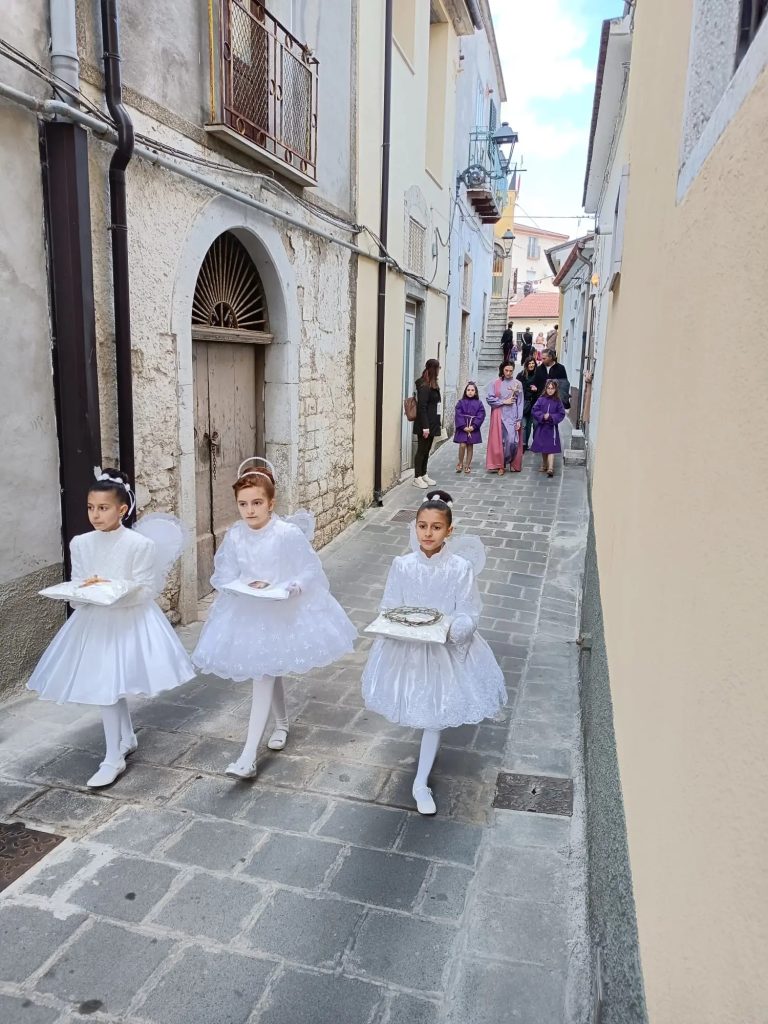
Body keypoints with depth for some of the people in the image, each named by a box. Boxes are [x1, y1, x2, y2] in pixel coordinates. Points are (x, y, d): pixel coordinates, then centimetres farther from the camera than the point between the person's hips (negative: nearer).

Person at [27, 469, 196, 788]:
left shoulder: (140, 544, -14)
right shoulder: (80, 544, 0)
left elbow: (146, 591, -12)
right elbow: (76, 587, 5)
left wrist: (112, 587, -25)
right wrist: (85, 591, -17)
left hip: (130, 621, -5)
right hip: (94, 621, 5)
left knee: (107, 687, -3)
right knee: (107, 685, 14)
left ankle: (113, 759, 11)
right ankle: (127, 738, 37)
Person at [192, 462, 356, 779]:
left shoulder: (288, 534, -18)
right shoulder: (234, 536, -7)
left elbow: (310, 572, -11)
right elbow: (224, 575, 1)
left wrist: (285, 588, -25)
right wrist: (247, 585, -18)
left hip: (283, 612, -4)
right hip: (247, 612, 5)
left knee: (263, 677, -8)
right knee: (267, 673, 20)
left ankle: (248, 757, -4)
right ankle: (281, 723, 47)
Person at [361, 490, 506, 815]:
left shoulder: (461, 568, -15)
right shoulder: (402, 565, -11)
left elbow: (469, 616, -11)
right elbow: (388, 609, -4)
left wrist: (449, 628, -30)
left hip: (446, 649, -1)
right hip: (406, 648, 1)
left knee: (435, 712, 8)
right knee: (416, 707, 18)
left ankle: (421, 783, 23)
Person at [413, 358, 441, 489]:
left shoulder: (433, 385, 12)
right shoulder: (424, 386, -16)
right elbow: (422, 407, -20)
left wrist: (431, 425, 12)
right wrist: (425, 427, -22)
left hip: (432, 423, 9)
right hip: (425, 424, -9)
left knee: (427, 450, 14)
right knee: (422, 450, -2)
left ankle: (423, 475, 23)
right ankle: (417, 478, 5)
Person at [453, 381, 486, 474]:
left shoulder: (478, 403, 3)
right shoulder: (461, 402, 1)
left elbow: (481, 416, -4)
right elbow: (458, 415, -5)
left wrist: (473, 426, -14)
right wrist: (464, 426, -15)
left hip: (473, 428, 1)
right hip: (462, 428, -1)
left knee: (470, 446, 7)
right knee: (462, 445, -11)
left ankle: (467, 465, 16)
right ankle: (460, 463, 9)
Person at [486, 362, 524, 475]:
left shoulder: (517, 384, 5)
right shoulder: (495, 383, 3)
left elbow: (520, 403, 3)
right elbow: (489, 399, -3)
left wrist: (519, 420, -3)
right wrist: (504, 402, -8)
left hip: (513, 416, 0)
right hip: (499, 416, 0)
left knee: (512, 440, -8)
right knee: (499, 440, -1)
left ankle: (513, 464, 12)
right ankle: (500, 465, 9)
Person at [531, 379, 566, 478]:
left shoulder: (557, 401, -3)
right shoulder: (541, 400, -2)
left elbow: (561, 414, -4)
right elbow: (535, 411, -5)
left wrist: (551, 417, -17)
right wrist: (543, 416, -20)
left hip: (552, 428, -2)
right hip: (541, 427, 2)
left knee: (551, 448, -10)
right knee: (542, 448, 14)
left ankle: (550, 468, -17)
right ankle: (544, 465, 31)